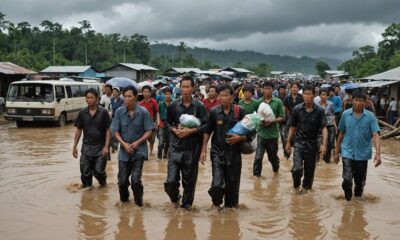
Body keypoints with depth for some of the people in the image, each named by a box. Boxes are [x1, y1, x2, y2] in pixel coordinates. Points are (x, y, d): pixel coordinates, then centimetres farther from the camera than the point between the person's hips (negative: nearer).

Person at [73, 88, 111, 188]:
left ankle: (103, 184, 27)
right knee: (85, 172, 4)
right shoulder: (82, 113, 2)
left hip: (100, 147, -2)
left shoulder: (103, 112, -6)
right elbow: (78, 130, 8)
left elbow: (108, 130, -5)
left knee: (99, 171, -2)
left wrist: (106, 146, -12)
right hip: (86, 147, 3)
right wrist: (75, 146, 4)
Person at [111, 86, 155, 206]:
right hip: (124, 151, 2)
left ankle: (139, 201, 19)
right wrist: (124, 144, -14)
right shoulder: (119, 112, -5)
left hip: (139, 151, -2)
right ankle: (123, 200, 34)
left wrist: (137, 143, -16)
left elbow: (149, 131, -5)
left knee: (136, 180, -5)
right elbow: (116, 132, 1)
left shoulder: (143, 112, -10)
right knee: (122, 180, 8)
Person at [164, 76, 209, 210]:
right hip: (176, 147, 1)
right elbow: (167, 123, 14)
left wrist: (191, 131, -16)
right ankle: (175, 198, 26)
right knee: (171, 180, -4)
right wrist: (174, 130, -6)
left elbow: (206, 125, -4)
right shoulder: (173, 106, 4)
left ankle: (187, 204, 28)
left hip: (192, 148, -1)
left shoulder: (199, 106, -2)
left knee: (189, 180, 8)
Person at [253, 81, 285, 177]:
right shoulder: (258, 102, 0)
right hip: (261, 133, 0)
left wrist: (271, 121, -19)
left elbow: (282, 118, -4)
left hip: (273, 134, 0)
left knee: (273, 156, 18)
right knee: (258, 157, -5)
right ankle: (256, 175, 6)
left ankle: (276, 169, 46)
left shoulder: (278, 102, -4)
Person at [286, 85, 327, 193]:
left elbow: (324, 128, -13)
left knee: (310, 169, 11)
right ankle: (296, 185, 17)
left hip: (312, 143, 0)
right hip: (299, 142, 0)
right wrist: (288, 142, 6)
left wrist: (324, 144, -25)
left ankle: (305, 187, 35)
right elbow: (293, 127, 5)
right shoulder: (297, 109, -5)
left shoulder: (319, 111, -8)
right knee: (297, 168, -12)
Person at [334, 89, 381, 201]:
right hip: (347, 153, 0)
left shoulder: (370, 116, -7)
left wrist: (378, 153, -27)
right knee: (347, 180, -11)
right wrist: (337, 152, 9)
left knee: (360, 181, 13)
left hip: (363, 154, 0)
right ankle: (348, 199, 13)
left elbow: (375, 135, -13)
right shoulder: (345, 114, -2)